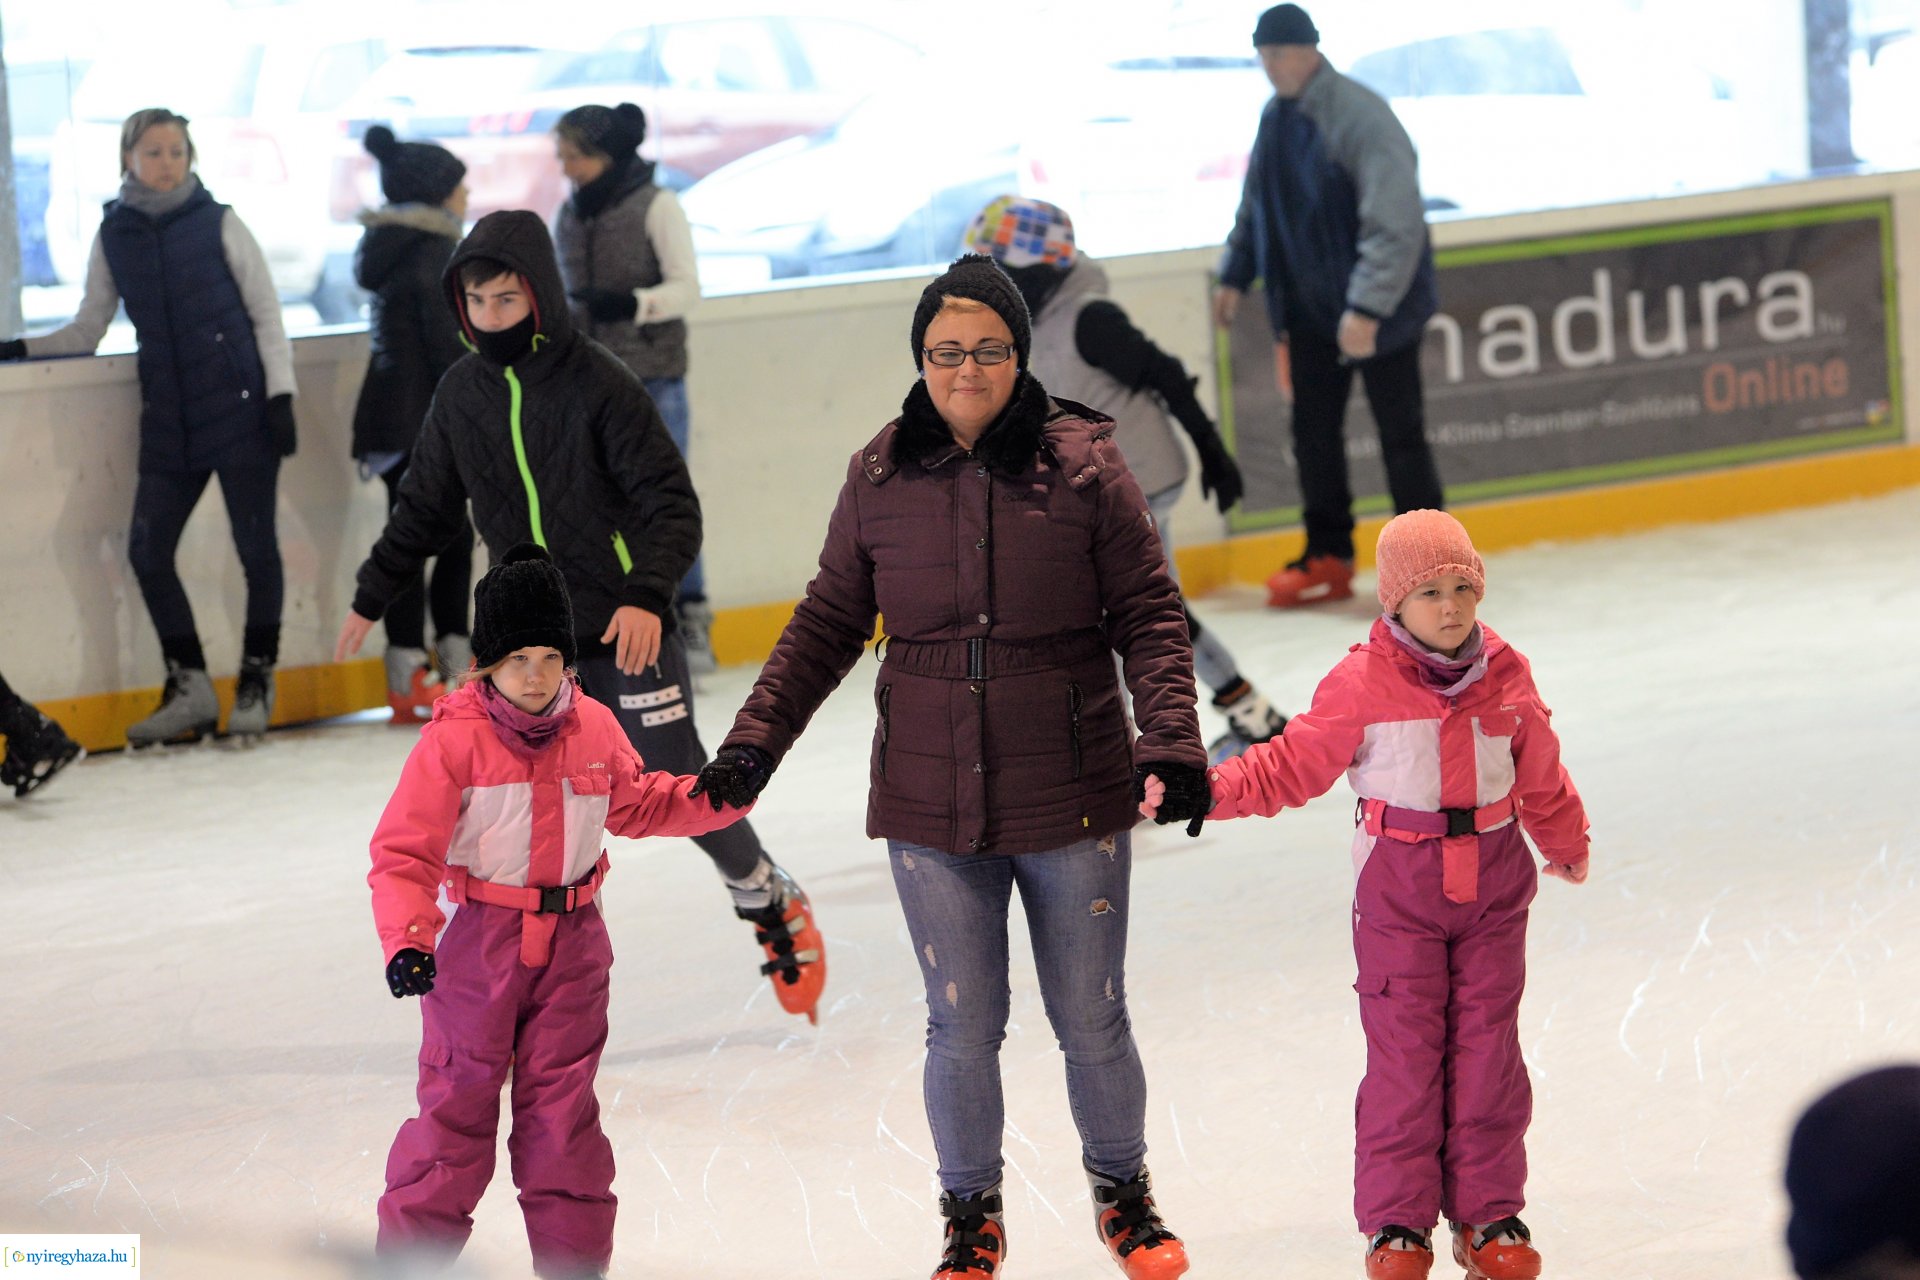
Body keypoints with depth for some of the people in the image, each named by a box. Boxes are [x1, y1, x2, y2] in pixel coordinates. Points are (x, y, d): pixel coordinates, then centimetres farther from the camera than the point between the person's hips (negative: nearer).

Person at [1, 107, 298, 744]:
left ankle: (256, 683, 11)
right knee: (147, 549, -2)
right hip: (169, 422, 3)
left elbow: (266, 315, 2)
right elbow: (87, 332, 14)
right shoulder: (113, 237, 7)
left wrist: (280, 396, -6)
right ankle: (190, 688, 10)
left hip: (240, 406, -3)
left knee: (255, 544, -3)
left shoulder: (218, 225, 0)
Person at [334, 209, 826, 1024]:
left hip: (627, 628, -4)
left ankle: (769, 902, 25)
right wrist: (372, 596, 23)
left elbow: (672, 505, -14)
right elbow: (425, 506, 19)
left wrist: (647, 597, -28)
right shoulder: (463, 395, 3)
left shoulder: (597, 384, -13)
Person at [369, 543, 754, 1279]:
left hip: (571, 942, 3)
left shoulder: (594, 730, 1)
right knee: (457, 1100, 3)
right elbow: (404, 852, -15)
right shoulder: (454, 740, -14)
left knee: (562, 1105, 9)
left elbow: (640, 805, 18)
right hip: (478, 940, -3)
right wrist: (407, 939, -27)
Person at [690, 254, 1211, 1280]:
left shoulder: (1082, 463, -7)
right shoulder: (880, 476, -1)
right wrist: (755, 739, 0)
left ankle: (1123, 1193, 34)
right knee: (962, 1027, 6)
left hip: (1071, 800, -1)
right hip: (930, 802, 1)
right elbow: (829, 620, 7)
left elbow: (1148, 614, -5)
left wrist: (1170, 741, -16)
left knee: (1091, 1019, 10)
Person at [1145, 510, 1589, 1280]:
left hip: (1492, 883, 3)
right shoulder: (1362, 686, -10)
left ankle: (1488, 1214, 15)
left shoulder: (1507, 679, 1)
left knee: (1487, 1049, 6)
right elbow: (1292, 766, -6)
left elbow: (1541, 778, 16)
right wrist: (1204, 789, -17)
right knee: (1404, 1051, -2)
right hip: (1398, 885, -3)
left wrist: (1566, 845, 30)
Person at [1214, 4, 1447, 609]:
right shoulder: (1276, 117, 3)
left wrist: (1366, 307, -31)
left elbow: (1396, 223, -28)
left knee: (1400, 434, 1)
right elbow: (1257, 206, 19)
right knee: (1312, 430, 11)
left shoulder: (1360, 117, -23)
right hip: (1310, 306, 7)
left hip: (1379, 311, -7)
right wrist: (1236, 275, 15)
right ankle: (1327, 556, 23)